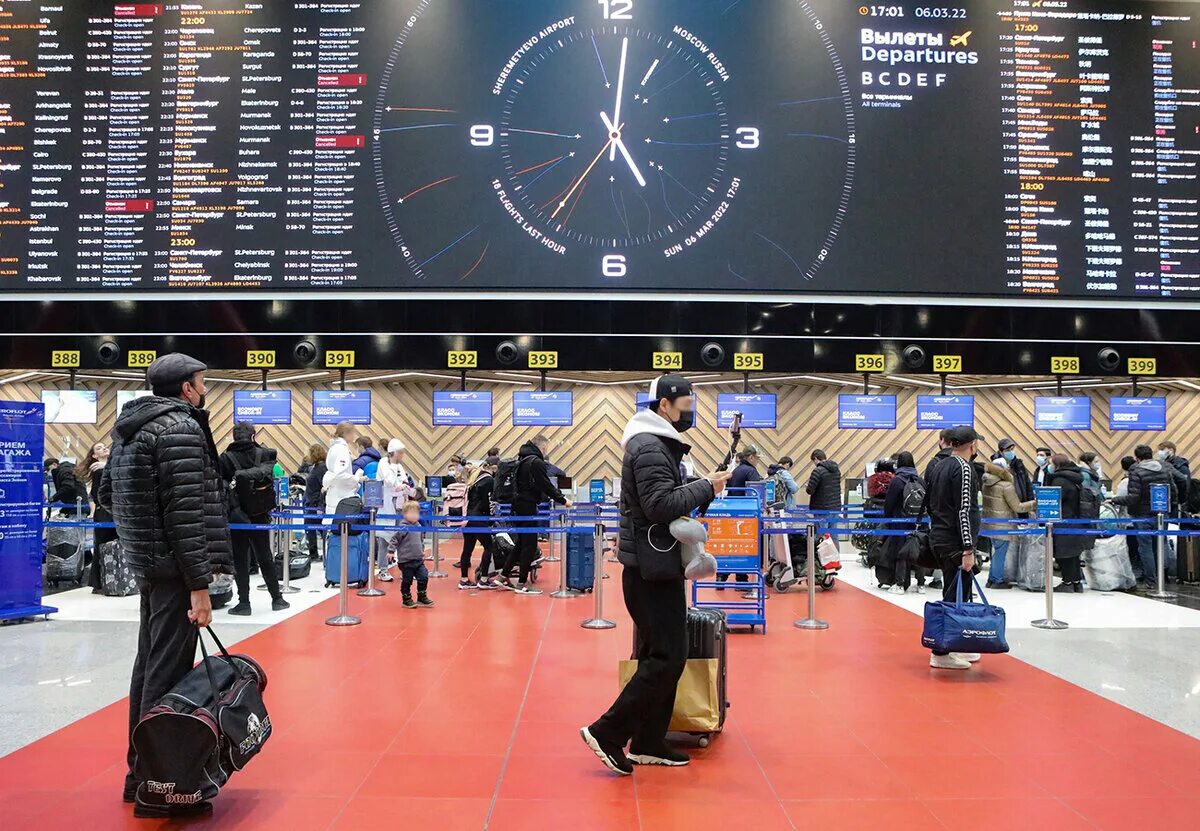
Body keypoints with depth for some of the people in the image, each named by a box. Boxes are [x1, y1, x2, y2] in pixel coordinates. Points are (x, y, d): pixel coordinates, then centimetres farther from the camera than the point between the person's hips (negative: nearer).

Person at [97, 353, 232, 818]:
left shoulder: (129, 428, 13)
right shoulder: (180, 428, -16)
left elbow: (106, 494, 22)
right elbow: (186, 513, -21)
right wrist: (199, 584, -21)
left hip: (146, 563, 10)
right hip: (174, 569, -10)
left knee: (148, 666, 17)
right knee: (168, 674, -5)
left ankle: (140, 771, 28)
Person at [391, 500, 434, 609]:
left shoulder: (418, 526, 8)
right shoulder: (403, 527, -15)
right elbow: (394, 540, -14)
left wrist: (422, 550, 28)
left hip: (419, 559, 6)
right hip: (406, 560, -6)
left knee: (424, 577, 3)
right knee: (407, 581, 5)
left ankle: (422, 598, 17)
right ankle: (407, 600, 21)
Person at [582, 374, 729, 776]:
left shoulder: (659, 444, 18)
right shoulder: (649, 448, -16)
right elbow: (662, 505, -25)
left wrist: (704, 487, 4)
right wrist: (706, 487, -16)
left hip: (657, 567, 11)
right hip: (652, 569, -11)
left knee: (661, 655, 14)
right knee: (668, 657, -8)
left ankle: (648, 743, 21)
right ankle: (607, 732, -1)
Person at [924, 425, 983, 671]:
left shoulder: (939, 466, 13)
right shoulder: (964, 468, -14)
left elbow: (930, 502, 19)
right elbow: (964, 511, -20)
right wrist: (968, 549, -21)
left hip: (938, 538, 9)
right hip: (955, 543, -9)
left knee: (956, 593, 17)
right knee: (955, 597, -4)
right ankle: (940, 654, -2)